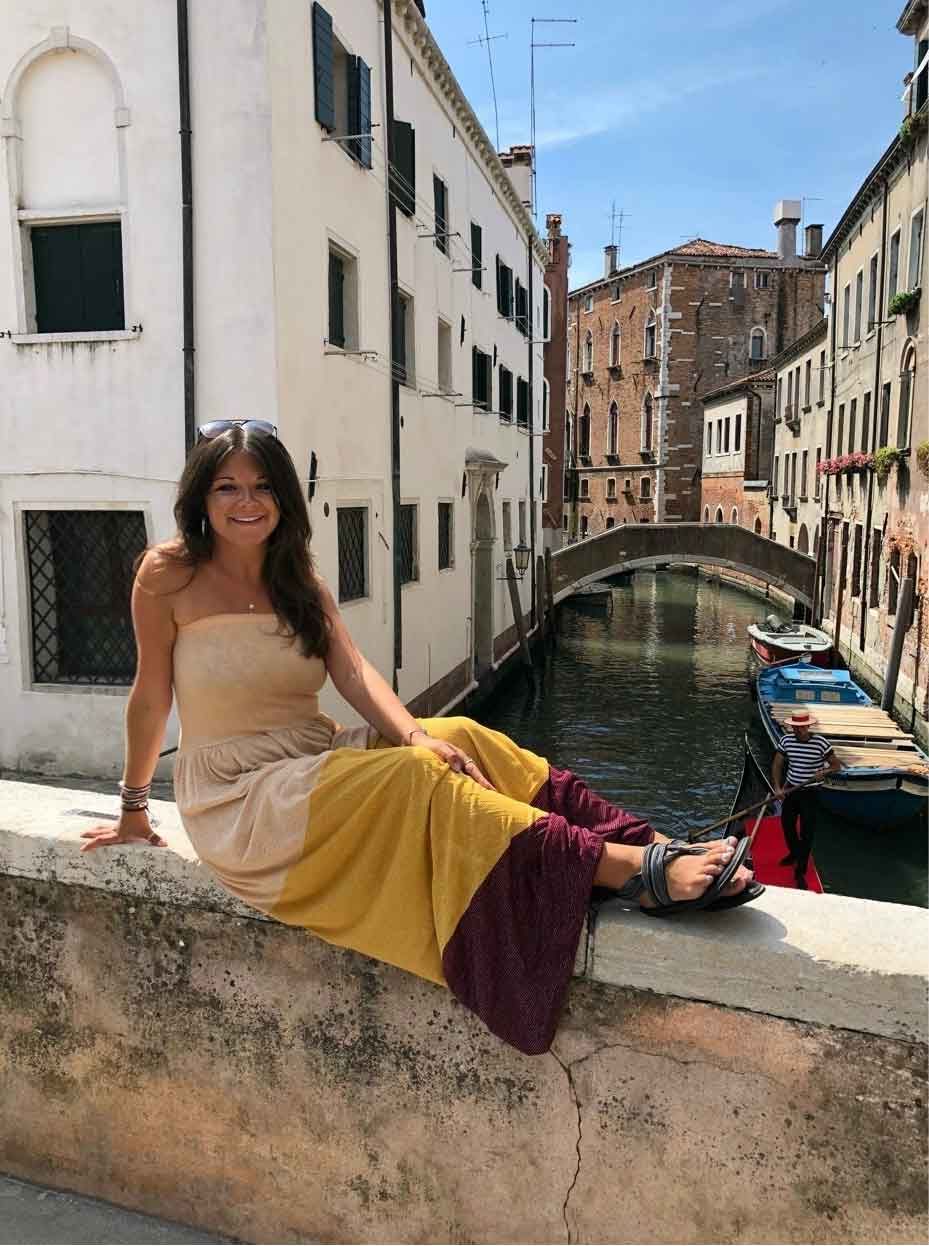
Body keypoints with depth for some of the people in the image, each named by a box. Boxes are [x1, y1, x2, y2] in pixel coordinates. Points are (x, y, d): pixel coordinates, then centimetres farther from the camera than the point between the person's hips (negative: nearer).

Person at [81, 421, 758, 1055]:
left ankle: (660, 848, -26)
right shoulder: (169, 575, -6)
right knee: (416, 777, -30)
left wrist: (414, 733, -23)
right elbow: (151, 695, 0)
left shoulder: (299, 581, 8)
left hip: (316, 762, 5)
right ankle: (635, 871, -34)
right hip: (240, 802, -5)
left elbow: (355, 671, -6)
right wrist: (134, 808, 7)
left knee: (458, 737, -20)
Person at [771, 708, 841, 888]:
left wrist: (824, 772, -27)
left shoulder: (820, 743, -16)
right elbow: (777, 765, -1)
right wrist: (777, 788, -11)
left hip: (810, 793, -4)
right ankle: (794, 853, 47)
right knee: (786, 824, 18)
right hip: (790, 790, 4)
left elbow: (836, 765, -7)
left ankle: (800, 872, 10)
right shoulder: (786, 740, -7)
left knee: (807, 833, -1)